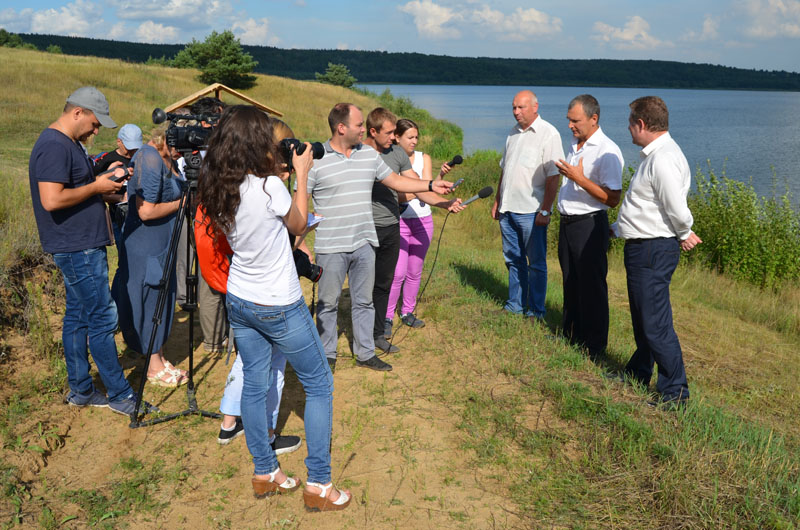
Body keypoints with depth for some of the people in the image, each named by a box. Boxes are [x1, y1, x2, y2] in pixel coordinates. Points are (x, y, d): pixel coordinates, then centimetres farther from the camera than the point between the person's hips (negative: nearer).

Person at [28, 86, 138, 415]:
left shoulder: (69, 143, 16)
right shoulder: (54, 146, -17)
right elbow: (52, 200, -26)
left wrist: (104, 183, 9)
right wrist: (96, 187, -16)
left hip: (81, 246, 10)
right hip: (78, 249, -10)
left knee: (78, 317, 13)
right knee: (103, 319, -6)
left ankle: (80, 390, 22)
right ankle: (119, 395, 2)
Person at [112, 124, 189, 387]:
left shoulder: (168, 159, 7)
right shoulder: (149, 159, -22)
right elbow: (146, 211, -26)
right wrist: (181, 203, -16)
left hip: (162, 242, 9)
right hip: (145, 245, -9)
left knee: (162, 299, 16)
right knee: (149, 300, 2)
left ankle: (160, 360, 29)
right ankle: (154, 368, 16)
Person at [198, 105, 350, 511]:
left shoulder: (217, 189, -4)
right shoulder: (269, 186, -25)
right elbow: (298, 224, -6)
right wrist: (302, 174, 1)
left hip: (239, 302, 7)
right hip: (279, 306, -7)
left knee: (254, 385, 17)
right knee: (319, 386, 8)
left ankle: (264, 473, 30)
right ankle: (318, 485, 12)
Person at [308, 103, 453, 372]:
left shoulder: (369, 154, 8)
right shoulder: (316, 159, -8)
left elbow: (395, 181, 16)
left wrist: (431, 185, 10)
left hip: (364, 243, 5)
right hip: (331, 247, -4)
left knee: (364, 301, 12)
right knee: (328, 303, 7)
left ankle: (365, 353, 25)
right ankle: (327, 355, 22)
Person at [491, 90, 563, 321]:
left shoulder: (548, 134, -9)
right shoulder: (513, 133, 14)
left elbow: (553, 176, -14)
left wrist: (545, 210, -18)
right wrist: (497, 201, 19)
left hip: (531, 211, -7)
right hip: (508, 209, 7)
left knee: (536, 263, 2)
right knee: (513, 259, 15)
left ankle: (536, 311, 11)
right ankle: (515, 306, 26)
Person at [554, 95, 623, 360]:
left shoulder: (607, 151, -15)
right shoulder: (574, 145, 12)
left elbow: (612, 199, -22)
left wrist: (580, 178, -26)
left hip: (590, 226, -8)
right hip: (567, 223, 9)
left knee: (591, 288, -1)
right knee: (570, 284, 17)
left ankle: (594, 349, 10)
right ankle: (571, 338, 30)